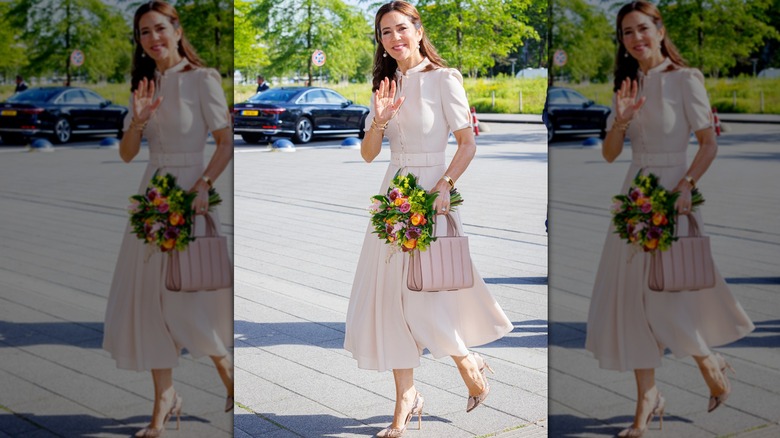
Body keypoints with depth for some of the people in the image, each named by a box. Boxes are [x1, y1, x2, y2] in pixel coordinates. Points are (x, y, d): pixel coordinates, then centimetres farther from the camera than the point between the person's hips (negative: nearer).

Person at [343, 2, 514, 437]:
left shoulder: (443, 79, -5)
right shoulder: (386, 85, 12)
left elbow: (468, 143, -9)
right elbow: (368, 154, 11)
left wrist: (444, 186, -20)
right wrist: (380, 121, -8)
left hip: (432, 193, -6)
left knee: (424, 296, -7)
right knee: (390, 295, 3)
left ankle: (470, 364, 21)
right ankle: (406, 399, 11)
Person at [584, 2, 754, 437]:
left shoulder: (685, 79, -5)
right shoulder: (627, 85, 12)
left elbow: (710, 143, -8)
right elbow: (610, 154, 9)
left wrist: (686, 185, -21)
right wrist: (621, 121, -9)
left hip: (673, 193, -6)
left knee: (665, 296, -6)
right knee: (631, 295, 2)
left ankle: (712, 364, 23)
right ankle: (647, 398, 11)